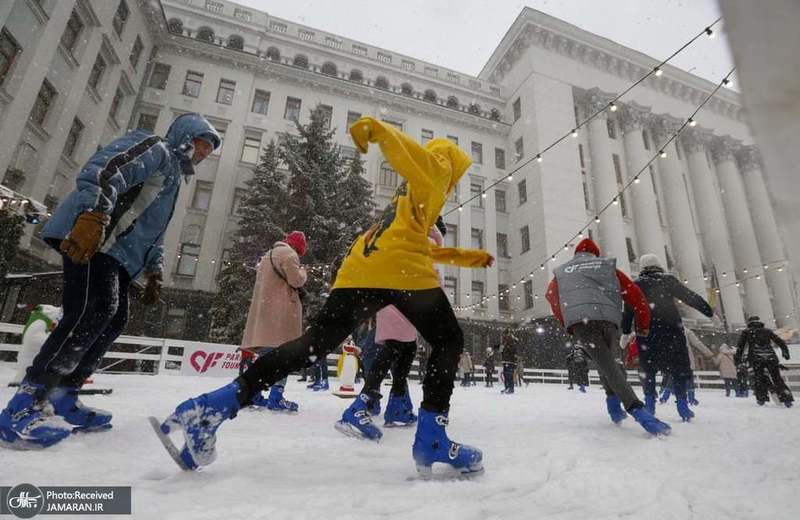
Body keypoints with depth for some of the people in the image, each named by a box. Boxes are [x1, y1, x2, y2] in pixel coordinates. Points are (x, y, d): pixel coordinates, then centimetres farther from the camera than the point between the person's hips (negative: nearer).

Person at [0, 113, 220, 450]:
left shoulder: (173, 174, 30)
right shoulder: (154, 147, 1)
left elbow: (154, 231, 30)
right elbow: (105, 168, -19)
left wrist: (153, 271, 21)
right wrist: (94, 215, -34)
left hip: (117, 253, 10)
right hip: (91, 237, -10)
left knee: (115, 319, 3)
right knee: (93, 311, -21)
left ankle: (62, 400, 9)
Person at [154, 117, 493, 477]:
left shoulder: (411, 190, 39)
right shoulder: (435, 165, 19)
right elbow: (401, 144, 3)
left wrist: (466, 257, 46)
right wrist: (372, 127, -12)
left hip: (358, 272, 7)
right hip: (402, 271, -7)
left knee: (315, 344, 2)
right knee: (449, 341, 8)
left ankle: (218, 404, -7)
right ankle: (431, 438, -4)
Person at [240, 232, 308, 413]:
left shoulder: (268, 255, 26)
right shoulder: (287, 253, -6)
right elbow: (296, 279, -14)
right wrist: (303, 271, 6)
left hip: (263, 312, 9)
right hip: (281, 313, -9)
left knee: (266, 355, 13)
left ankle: (253, 393, 14)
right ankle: (276, 398, -13)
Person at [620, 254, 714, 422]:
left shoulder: (635, 285, 8)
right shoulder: (668, 280, 6)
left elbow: (628, 311, 6)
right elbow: (691, 297, 2)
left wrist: (625, 332, 11)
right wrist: (710, 312, 7)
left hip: (645, 335, 1)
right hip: (671, 332, -1)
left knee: (648, 369, 12)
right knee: (680, 368, 10)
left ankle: (650, 402, 6)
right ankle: (682, 403, 4)